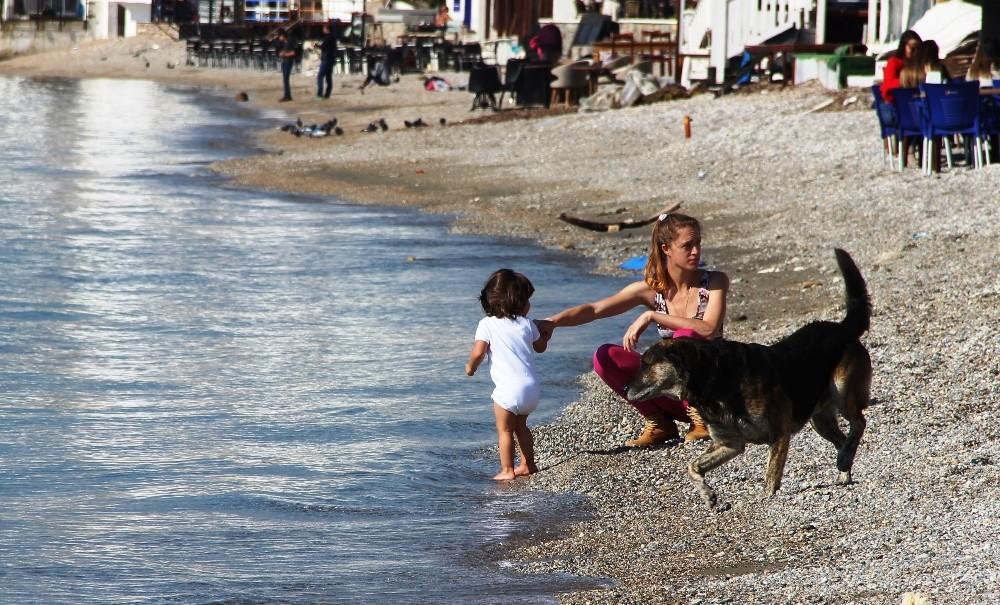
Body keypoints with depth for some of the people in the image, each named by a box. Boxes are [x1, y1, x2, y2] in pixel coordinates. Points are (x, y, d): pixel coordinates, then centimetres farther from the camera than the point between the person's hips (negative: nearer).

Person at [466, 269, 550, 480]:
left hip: (508, 389, -5)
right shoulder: (527, 324, 6)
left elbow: (478, 352, -13)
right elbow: (540, 347, 20)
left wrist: (470, 366, 8)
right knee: (521, 425, 23)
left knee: (504, 430, 4)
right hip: (531, 387, 5)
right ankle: (528, 464, 28)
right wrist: (546, 333, 41)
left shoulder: (487, 324, -5)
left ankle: (507, 470, 1)